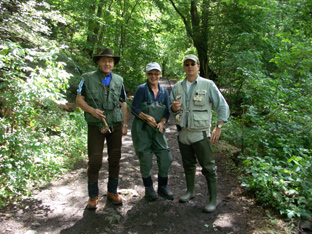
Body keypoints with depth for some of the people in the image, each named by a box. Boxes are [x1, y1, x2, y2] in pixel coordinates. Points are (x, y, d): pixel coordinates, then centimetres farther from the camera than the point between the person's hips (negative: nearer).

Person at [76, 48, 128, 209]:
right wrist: (92, 110, -17)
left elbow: (123, 104, 12)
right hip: (96, 126, -2)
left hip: (115, 126, 3)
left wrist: (124, 125, 9)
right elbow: (79, 99, 0)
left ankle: (112, 191, 25)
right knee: (94, 161, -2)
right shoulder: (88, 78, 1)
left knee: (115, 159, 8)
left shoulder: (119, 80, 8)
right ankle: (93, 195, 16)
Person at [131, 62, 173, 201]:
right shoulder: (142, 89, -4)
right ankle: (148, 188, 23)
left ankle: (162, 187, 22)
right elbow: (134, 108, -8)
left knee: (165, 158, 1)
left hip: (158, 130, 4)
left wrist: (162, 122, -10)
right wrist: (146, 117, -23)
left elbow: (167, 111, 9)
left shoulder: (164, 92, 9)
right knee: (145, 159, 1)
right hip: (142, 129, -4)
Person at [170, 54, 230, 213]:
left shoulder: (208, 85, -4)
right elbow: (173, 109, 16)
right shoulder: (178, 87, 7)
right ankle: (190, 191, 35)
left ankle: (213, 199, 14)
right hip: (183, 132, 4)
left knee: (208, 167, 0)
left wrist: (218, 128, -7)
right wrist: (174, 108, -9)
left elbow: (223, 107, -2)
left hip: (200, 134, -4)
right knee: (188, 165, 17)